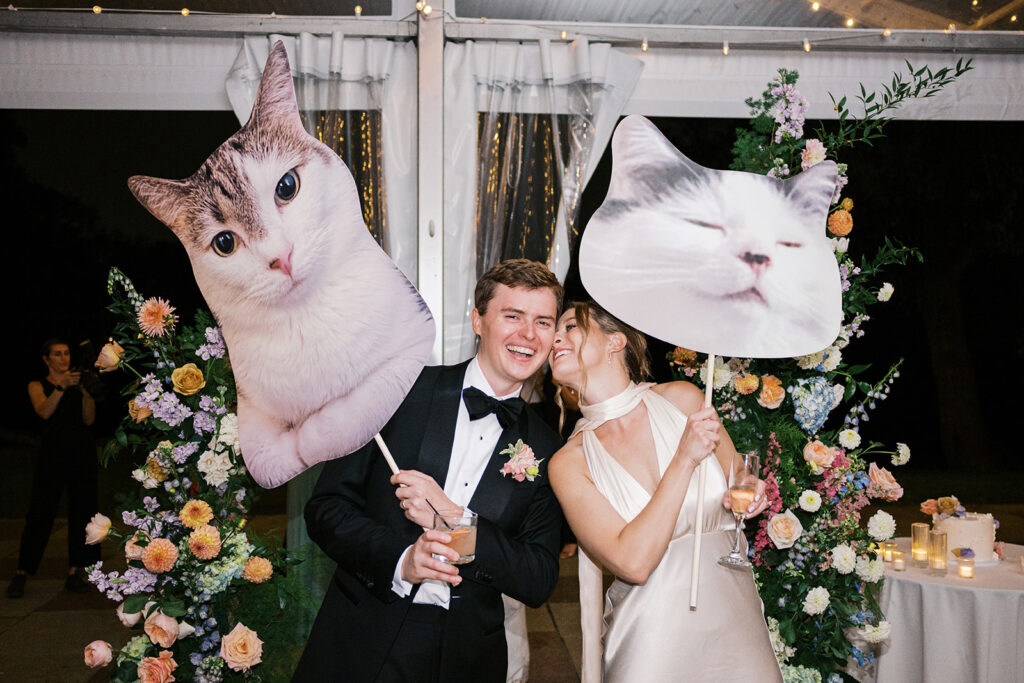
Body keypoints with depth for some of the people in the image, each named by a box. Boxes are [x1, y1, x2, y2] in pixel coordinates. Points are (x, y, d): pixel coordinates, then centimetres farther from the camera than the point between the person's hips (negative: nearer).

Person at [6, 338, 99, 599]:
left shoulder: (78, 382, 12)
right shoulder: (37, 386, 7)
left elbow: (89, 419, 1)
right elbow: (44, 411, -14)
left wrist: (86, 391, -13)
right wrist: (61, 387, -25)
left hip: (82, 453, 3)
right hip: (52, 452, -3)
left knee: (81, 510, 1)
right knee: (40, 511, -5)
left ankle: (74, 572, 6)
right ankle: (22, 573, 2)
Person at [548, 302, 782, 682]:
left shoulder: (683, 400, -3)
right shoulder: (569, 463, -8)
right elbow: (633, 564, -19)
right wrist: (685, 459, -21)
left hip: (734, 622, 2)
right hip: (652, 643, -2)